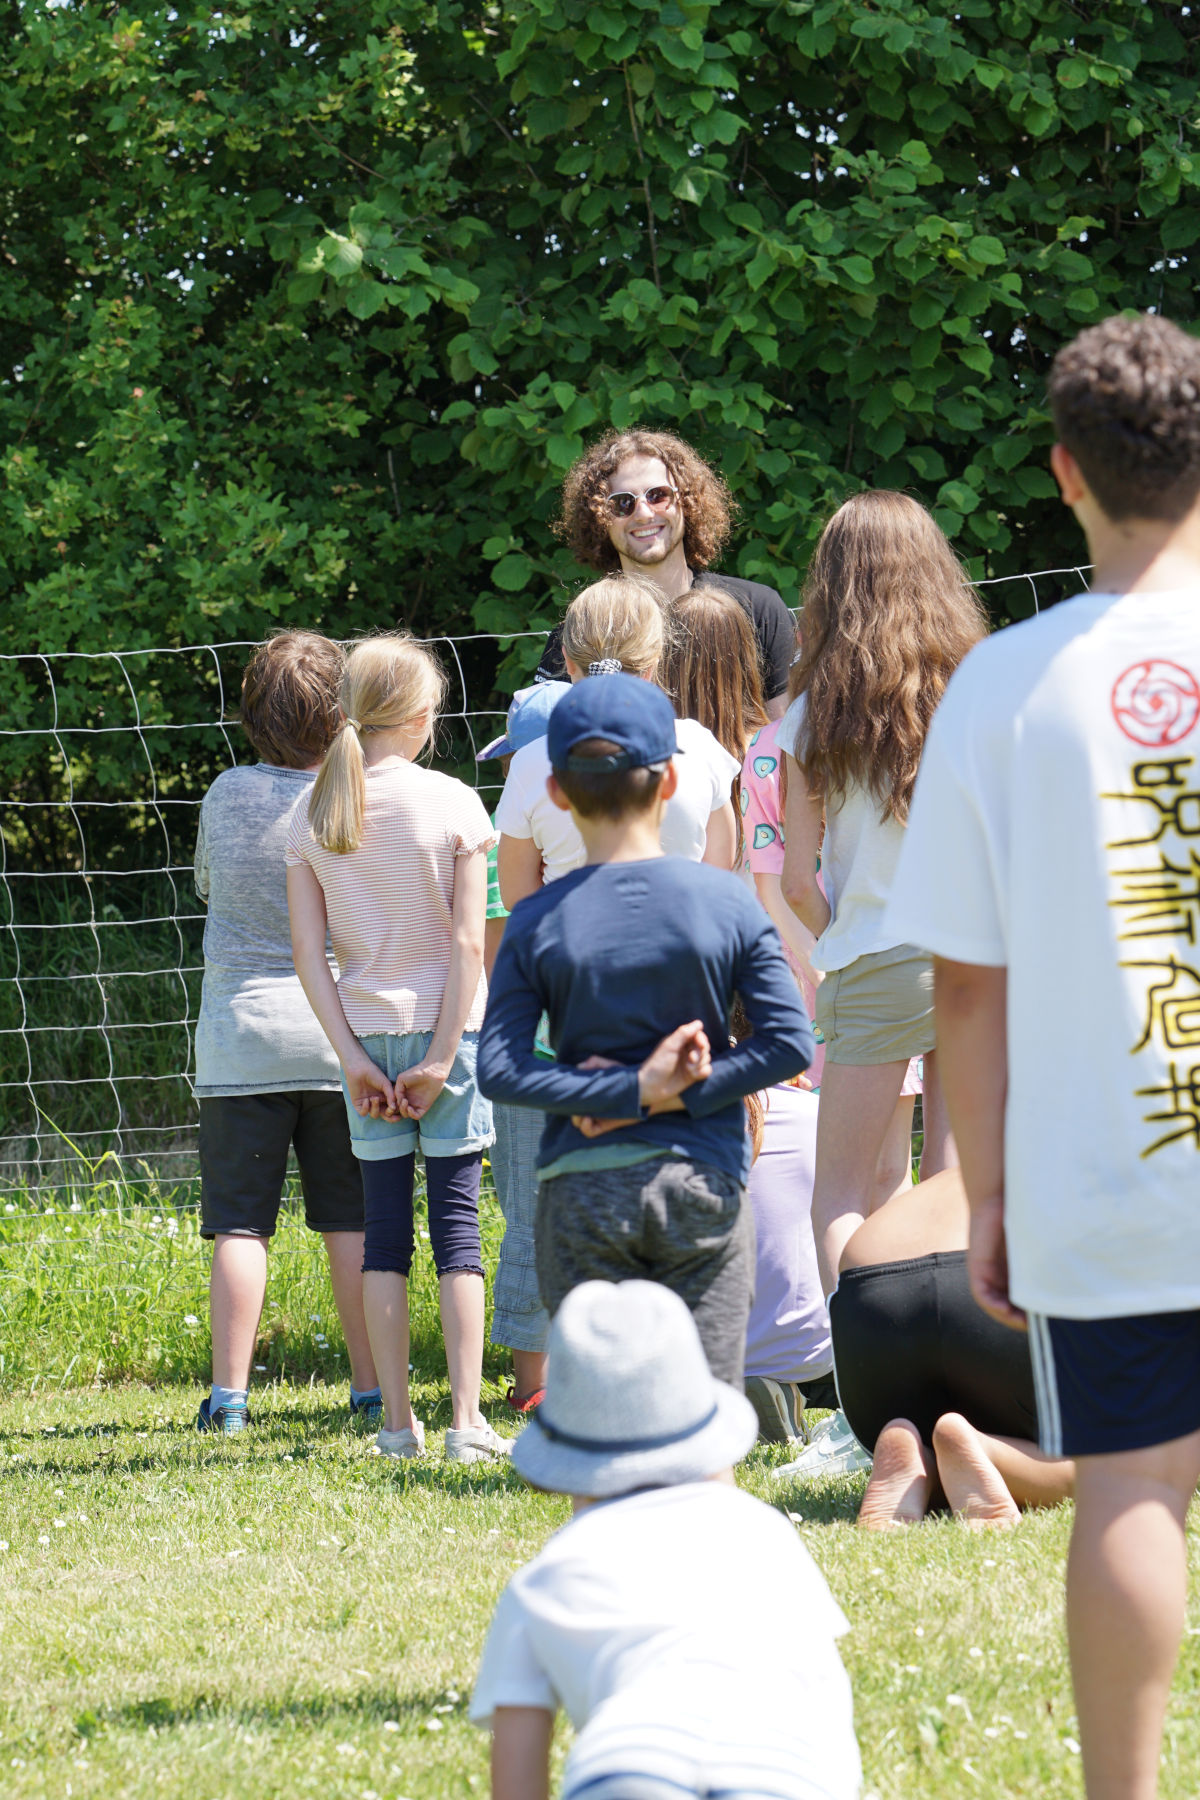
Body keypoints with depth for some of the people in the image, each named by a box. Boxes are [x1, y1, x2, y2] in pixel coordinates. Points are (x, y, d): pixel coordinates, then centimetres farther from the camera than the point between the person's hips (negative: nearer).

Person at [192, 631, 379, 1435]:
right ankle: (371, 1389, 8)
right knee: (352, 1219, 6)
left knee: (241, 1223, 2)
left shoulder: (226, 796, -2)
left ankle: (229, 1394, -2)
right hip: (340, 1033, 0)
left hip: (241, 1035, 0)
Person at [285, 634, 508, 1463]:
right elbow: (469, 944, -11)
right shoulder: (451, 804, -7)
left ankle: (397, 1421, 5)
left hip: (366, 1025, 3)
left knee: (385, 1227, 7)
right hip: (445, 1023, -3)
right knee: (457, 1223, 0)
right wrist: (443, 1058, -7)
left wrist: (354, 1058, -1)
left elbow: (309, 951, -2)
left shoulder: (313, 813, 1)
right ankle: (467, 1419, -5)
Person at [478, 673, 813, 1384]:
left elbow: (499, 1070, -9)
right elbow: (790, 1044, -7)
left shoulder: (537, 923, -1)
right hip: (702, 1182, 0)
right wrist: (675, 1098, -8)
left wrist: (635, 1089, -10)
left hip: (583, 1191, 0)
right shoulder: (727, 901, -2)